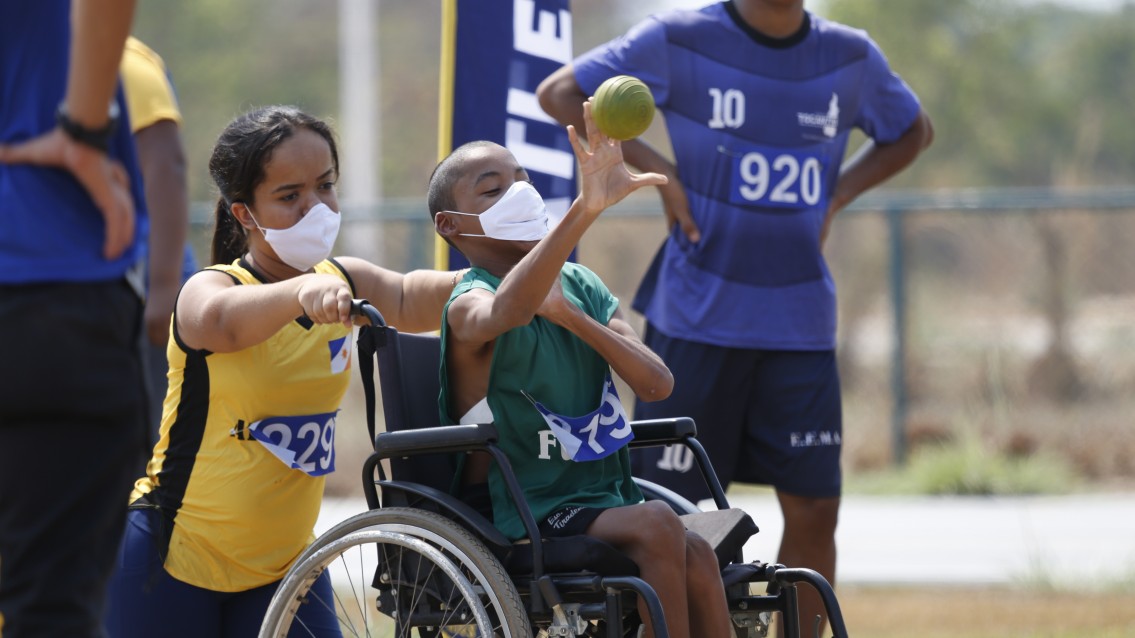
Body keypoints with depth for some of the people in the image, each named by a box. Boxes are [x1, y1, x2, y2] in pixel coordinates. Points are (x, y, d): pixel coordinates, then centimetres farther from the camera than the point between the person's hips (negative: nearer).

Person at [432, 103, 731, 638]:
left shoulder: (580, 287, 12)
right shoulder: (469, 305, -9)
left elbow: (656, 384, 0)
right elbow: (507, 311, -38)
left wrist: (571, 315, -13)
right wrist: (586, 208, -51)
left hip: (603, 502, 6)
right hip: (523, 515, -6)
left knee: (695, 557, -23)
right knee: (657, 525, -29)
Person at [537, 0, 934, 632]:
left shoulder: (851, 58, 4)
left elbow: (912, 132, 23)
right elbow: (560, 93, 0)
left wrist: (837, 196, 6)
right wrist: (655, 168, -9)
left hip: (802, 324, 3)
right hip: (698, 319, -3)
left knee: (815, 509, 0)